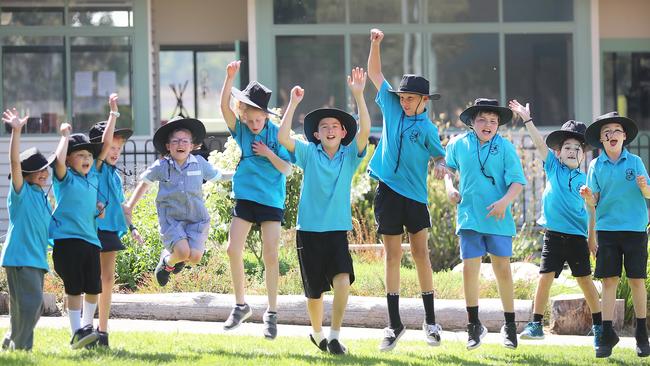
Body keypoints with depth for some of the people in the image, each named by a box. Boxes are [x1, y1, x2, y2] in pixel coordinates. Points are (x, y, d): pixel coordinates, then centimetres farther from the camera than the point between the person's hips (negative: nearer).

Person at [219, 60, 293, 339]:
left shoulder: (276, 133, -6)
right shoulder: (241, 130, -1)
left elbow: (287, 169, -5)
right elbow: (224, 106, -17)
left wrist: (269, 154, -20)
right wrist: (229, 78, -28)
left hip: (271, 200, -2)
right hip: (245, 197, 2)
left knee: (270, 255, -4)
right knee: (233, 249, -5)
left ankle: (271, 313, 6)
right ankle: (240, 305, 12)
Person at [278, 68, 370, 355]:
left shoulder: (350, 156, 2)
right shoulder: (309, 153, 1)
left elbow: (365, 130, -14)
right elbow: (283, 137, -14)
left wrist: (358, 94, -22)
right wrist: (293, 103, -17)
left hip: (337, 231, 0)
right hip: (309, 230, 0)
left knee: (343, 279, -21)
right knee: (315, 291, 8)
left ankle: (334, 336, -12)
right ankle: (317, 333, 33)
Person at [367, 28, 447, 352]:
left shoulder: (427, 128, -5)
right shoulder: (392, 107, 3)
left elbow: (440, 155, 4)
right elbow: (375, 73, 11)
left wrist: (440, 165, -16)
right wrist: (376, 44, 1)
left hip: (415, 195, -2)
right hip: (388, 191, 2)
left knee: (420, 253, 0)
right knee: (393, 255, 4)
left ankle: (430, 321, 6)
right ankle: (394, 324, 6)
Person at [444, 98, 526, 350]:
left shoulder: (505, 148, -4)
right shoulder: (458, 145, 3)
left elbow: (517, 182, -8)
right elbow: (448, 168, 22)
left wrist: (505, 201, -24)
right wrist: (449, 188, 4)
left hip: (498, 218, -2)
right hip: (469, 216, 2)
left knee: (502, 268, 2)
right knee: (469, 268, 0)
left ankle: (509, 325, 15)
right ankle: (474, 325, 13)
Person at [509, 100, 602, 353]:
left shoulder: (585, 180, 4)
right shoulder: (553, 168, 5)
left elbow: (591, 210, 8)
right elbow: (540, 143, -2)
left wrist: (592, 238, 7)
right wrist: (526, 119, -9)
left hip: (577, 236, 0)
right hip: (554, 235, 0)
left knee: (585, 280, 3)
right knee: (545, 277, -3)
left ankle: (599, 326, 11)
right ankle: (536, 325, 1)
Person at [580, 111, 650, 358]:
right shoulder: (596, 166, 4)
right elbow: (594, 202, 6)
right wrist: (588, 197, -16)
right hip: (607, 229, 1)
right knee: (609, 280, -2)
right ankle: (607, 334, 1)